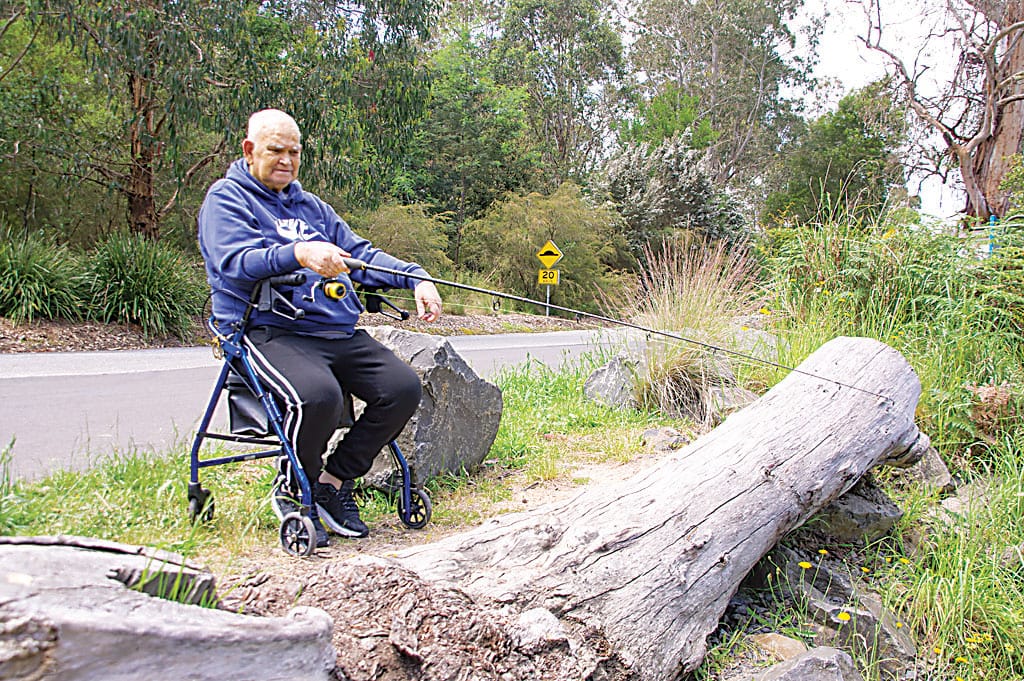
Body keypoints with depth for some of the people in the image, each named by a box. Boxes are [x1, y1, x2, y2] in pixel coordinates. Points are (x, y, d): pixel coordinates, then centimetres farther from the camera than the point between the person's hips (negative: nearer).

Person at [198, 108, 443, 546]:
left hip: (338, 331, 7)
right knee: (317, 394, -35)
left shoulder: (311, 206, 27)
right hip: (269, 330, -7)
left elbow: (360, 254, 21)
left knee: (403, 386, -14)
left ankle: (334, 479, 1)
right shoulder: (226, 198, 5)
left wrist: (417, 280, 5)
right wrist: (298, 253, -32)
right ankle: (295, 493, -6)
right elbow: (236, 263, -14)